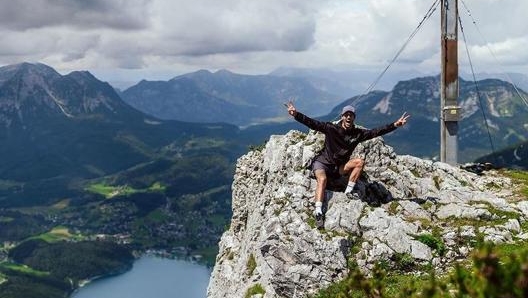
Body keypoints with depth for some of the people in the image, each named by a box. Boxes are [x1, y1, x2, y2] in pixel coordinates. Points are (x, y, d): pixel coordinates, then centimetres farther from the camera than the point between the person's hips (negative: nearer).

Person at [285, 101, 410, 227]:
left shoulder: (358, 133, -4)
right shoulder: (331, 128, -15)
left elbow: (377, 131, -6)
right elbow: (312, 123, -24)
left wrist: (395, 125, -14)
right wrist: (296, 114, -38)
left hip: (339, 167, 4)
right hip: (322, 163, -4)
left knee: (360, 162, -15)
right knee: (322, 179, -34)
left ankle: (349, 190, -8)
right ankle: (318, 213, -41)